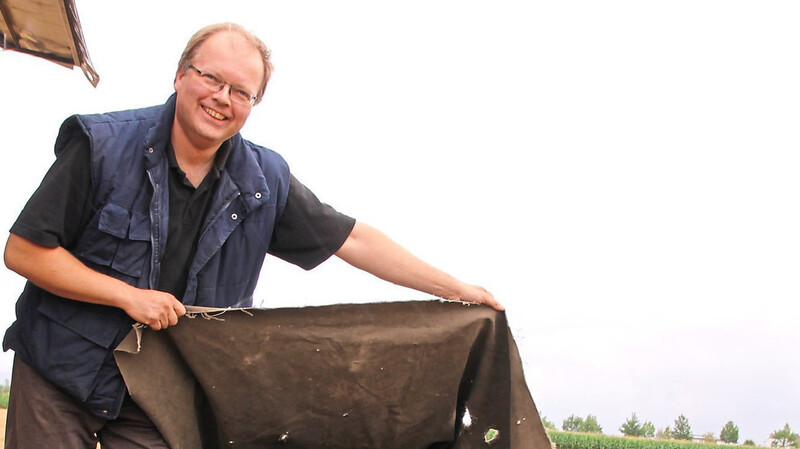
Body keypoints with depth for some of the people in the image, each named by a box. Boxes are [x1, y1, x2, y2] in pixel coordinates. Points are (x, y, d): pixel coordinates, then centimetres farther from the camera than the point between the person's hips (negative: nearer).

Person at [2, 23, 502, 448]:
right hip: (59, 370, -2)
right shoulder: (102, 145, -13)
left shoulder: (263, 181, -3)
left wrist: (456, 289, 1)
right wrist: (128, 295, -19)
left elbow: (352, 239, 2)